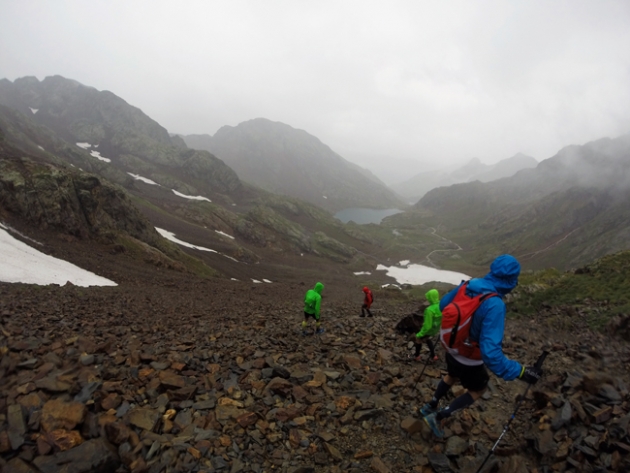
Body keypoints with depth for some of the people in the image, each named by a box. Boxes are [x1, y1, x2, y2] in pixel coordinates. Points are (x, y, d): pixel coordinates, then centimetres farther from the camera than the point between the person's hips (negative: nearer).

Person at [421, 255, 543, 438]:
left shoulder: (467, 284, -14)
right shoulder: (494, 305, -36)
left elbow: (443, 305, 4)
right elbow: (490, 352, -38)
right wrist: (521, 371, -31)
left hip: (452, 349, 6)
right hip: (469, 360, -6)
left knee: (452, 376, 35)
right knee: (478, 390, 24)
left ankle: (430, 406, 52)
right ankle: (438, 417, 24)